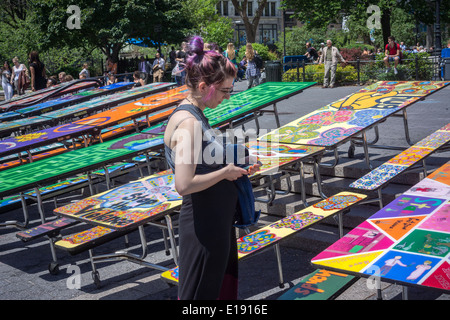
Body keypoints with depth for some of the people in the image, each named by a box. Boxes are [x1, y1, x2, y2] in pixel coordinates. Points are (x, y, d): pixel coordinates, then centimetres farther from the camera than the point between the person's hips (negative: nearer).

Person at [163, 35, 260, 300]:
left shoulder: (195, 116, 8)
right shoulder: (188, 123, -22)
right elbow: (185, 185, -30)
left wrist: (235, 169, 6)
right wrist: (225, 172, -18)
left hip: (218, 221, 10)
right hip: (204, 227, -10)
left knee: (224, 287, 23)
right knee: (200, 293, 6)